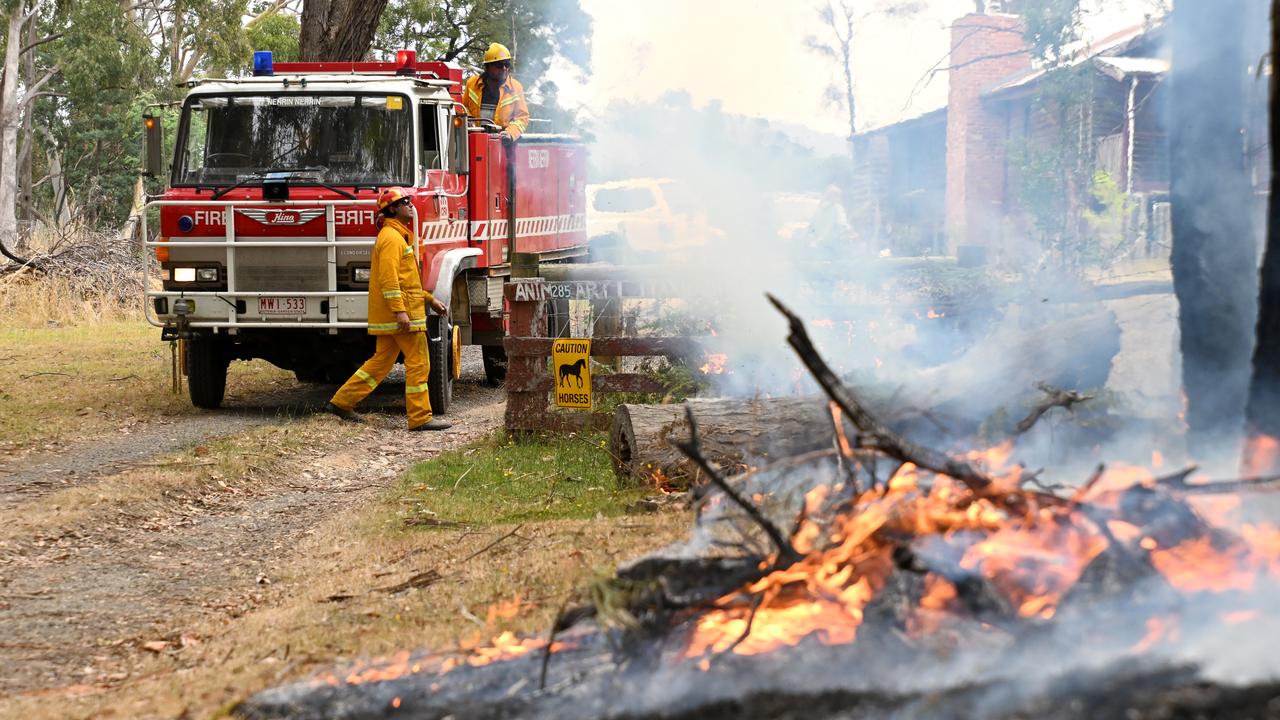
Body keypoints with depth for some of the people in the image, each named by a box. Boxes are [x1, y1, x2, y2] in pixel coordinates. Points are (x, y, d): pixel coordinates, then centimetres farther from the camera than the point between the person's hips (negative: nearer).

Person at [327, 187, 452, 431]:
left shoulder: (399, 236, 21)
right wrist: (400, 310, -27)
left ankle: (342, 402, 15)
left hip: (389, 317, 10)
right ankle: (420, 418, -5)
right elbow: (388, 278, -21)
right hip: (402, 312, -10)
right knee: (418, 363, -7)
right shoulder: (391, 237, -12)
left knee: (381, 361, 13)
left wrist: (430, 300, 25)